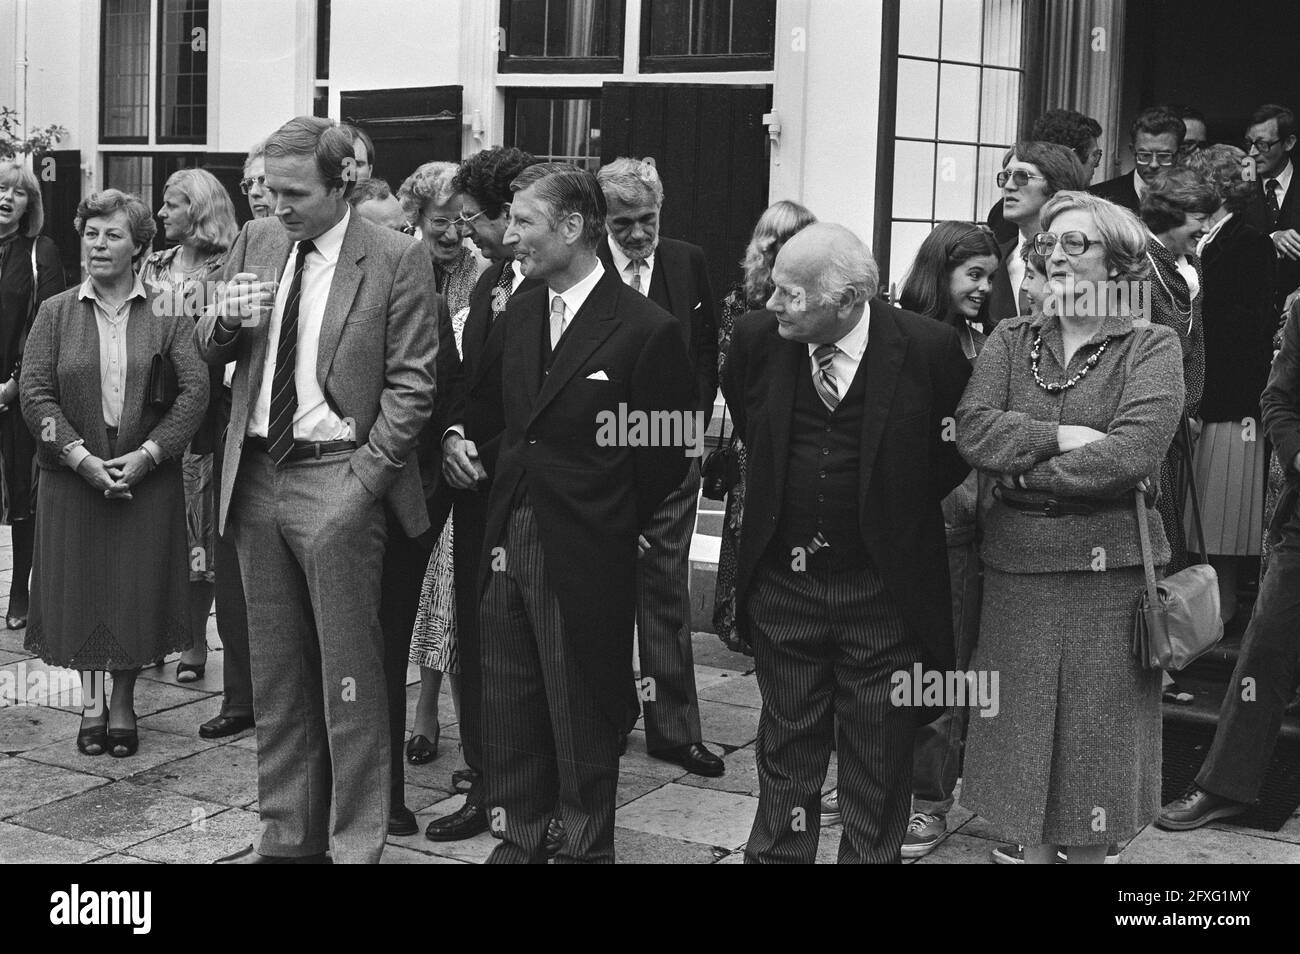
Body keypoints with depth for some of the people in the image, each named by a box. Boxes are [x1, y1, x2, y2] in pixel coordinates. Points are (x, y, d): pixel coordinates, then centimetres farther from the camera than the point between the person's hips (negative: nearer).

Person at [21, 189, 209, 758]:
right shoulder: (55, 313, 3)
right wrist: (81, 457, -15)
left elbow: (195, 390, -7)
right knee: (80, 589, 6)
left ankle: (124, 704, 20)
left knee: (137, 594, 4)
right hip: (74, 477, 1)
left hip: (147, 477, -1)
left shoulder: (166, 313, 1)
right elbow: (34, 392, -4)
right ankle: (92, 704, 22)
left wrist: (148, 454, -16)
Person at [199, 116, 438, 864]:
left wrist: (364, 479, -15)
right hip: (258, 477, 6)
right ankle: (286, 834, 26)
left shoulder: (397, 260, -7)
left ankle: (356, 843, 12)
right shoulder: (257, 242, 10)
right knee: (275, 671, 14)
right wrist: (224, 320, -7)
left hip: (337, 482, -6)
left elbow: (412, 383, -9)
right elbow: (210, 352, 16)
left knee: (349, 676, 0)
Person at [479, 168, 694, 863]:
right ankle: (518, 838, 30)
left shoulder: (646, 329, -13)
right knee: (506, 707, 14)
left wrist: (614, 523, -2)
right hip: (508, 539, 6)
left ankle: (584, 848, 24)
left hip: (585, 555, -6)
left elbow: (667, 454, -7)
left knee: (582, 719, 8)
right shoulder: (519, 314, 8)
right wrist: (492, 460, 5)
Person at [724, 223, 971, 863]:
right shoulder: (758, 338, -6)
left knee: (879, 758, 9)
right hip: (782, 579, 2)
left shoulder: (927, 347, -15)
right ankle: (775, 853, 28)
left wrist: (908, 496, 2)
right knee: (786, 745, 14)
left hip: (882, 588, -2)